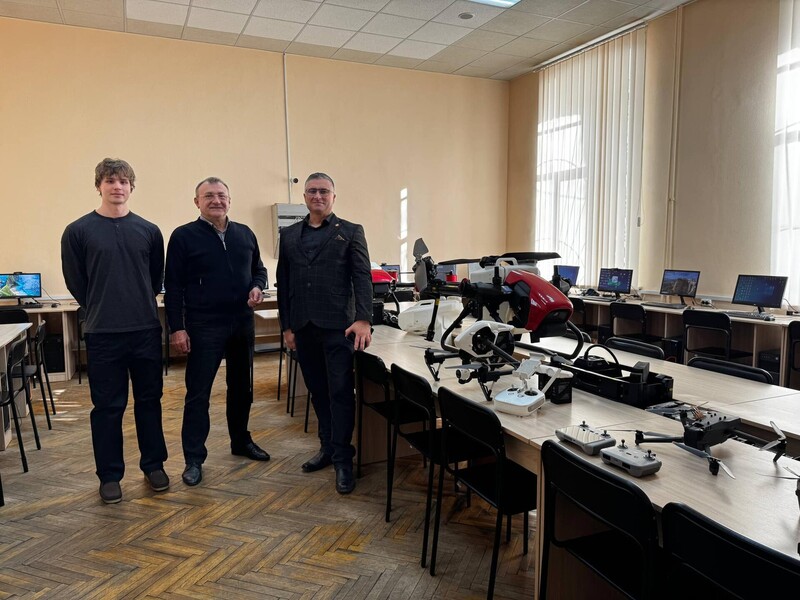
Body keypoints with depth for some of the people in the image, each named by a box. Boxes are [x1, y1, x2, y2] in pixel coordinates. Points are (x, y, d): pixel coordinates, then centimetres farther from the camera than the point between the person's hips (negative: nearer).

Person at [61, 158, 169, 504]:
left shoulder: (149, 231, 4)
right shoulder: (78, 231, -1)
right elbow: (75, 281, 5)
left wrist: (141, 306, 11)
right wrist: (101, 310, 9)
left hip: (146, 331, 2)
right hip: (103, 334, -2)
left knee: (149, 401, 11)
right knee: (107, 407, 6)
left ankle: (153, 465, 26)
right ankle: (110, 475, 20)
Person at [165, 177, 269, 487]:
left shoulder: (245, 234, 9)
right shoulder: (183, 236, -4)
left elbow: (259, 269, 19)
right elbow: (173, 286, -6)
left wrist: (257, 286, -4)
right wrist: (177, 328, -11)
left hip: (242, 323, 5)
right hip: (204, 327, -5)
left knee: (242, 387, 16)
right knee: (198, 393, 0)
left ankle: (241, 441, 34)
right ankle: (194, 459, 11)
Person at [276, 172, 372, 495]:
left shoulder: (351, 232, 3)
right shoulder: (289, 235, 13)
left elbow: (362, 277, -5)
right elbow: (283, 283, 13)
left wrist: (363, 319, -16)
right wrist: (286, 326, 8)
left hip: (337, 325, -4)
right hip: (303, 328, 4)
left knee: (340, 392, -2)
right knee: (318, 391, 13)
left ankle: (343, 459, 8)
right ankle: (327, 447, 27)